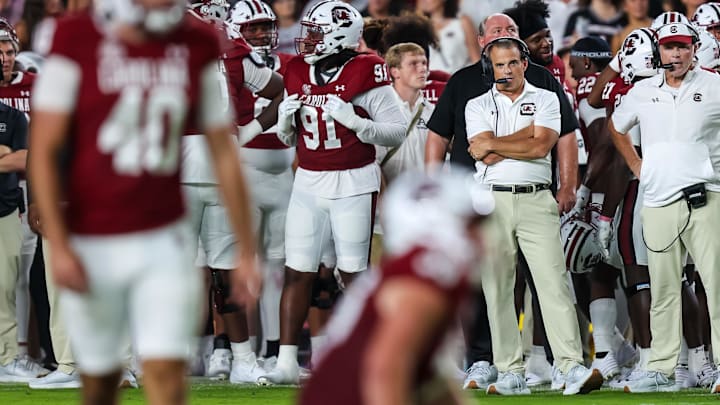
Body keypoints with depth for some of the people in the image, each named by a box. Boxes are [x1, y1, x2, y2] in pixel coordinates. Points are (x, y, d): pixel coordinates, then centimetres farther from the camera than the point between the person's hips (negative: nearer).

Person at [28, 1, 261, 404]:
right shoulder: (78, 42, -8)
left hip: (164, 242, 1)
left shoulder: (198, 47, 0)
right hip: (92, 245, -1)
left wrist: (247, 251, 6)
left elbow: (224, 152, 7)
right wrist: (58, 245, -13)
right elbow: (44, 151, -7)